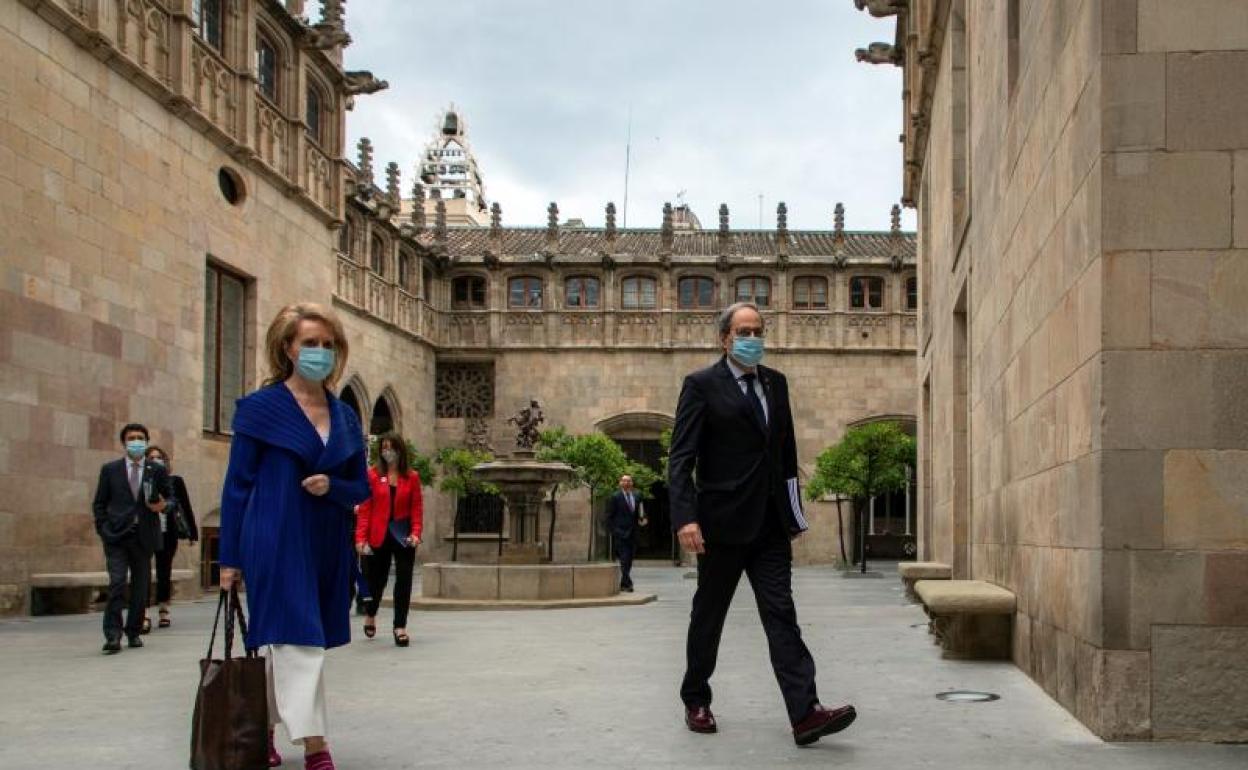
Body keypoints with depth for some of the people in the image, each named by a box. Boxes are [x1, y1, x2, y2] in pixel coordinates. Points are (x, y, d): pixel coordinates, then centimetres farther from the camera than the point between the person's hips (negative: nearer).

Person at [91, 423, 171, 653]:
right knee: (117, 584, -14)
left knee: (141, 587, 7)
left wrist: (163, 505, -7)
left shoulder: (157, 471, 9)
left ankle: (134, 632, 19)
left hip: (144, 537, 2)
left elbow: (171, 499, 16)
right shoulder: (110, 469, 8)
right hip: (117, 538, -2)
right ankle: (113, 636, -14)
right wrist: (104, 529, -1)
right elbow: (99, 504, 11)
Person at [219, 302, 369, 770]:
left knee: (283, 642, 12)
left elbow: (361, 488, 15)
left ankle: (262, 730, 26)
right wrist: (230, 557, -3)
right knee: (297, 638, -12)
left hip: (328, 546, 5)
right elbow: (237, 485, -1)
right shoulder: (261, 407, -2)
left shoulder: (345, 417, 11)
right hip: (275, 541, -5)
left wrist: (331, 486, -9)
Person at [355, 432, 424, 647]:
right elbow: (365, 507, -4)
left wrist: (416, 532, -11)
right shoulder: (372, 475, -1)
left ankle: (400, 627, 5)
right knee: (377, 578, 11)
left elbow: (417, 507, 2)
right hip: (379, 535, -1)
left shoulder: (412, 477, 3)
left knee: (404, 579, -3)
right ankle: (370, 614, 40)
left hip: (403, 535, 1)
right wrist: (361, 537, -11)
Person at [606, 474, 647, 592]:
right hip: (620, 534, -5)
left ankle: (623, 584, 15)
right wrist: (614, 531, -9)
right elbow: (609, 517, -2)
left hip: (632, 534, 5)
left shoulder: (637, 497, 12)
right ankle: (627, 583, -11)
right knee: (624, 559, -11)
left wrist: (642, 520, -2)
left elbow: (639, 514, 19)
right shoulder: (615, 497, -2)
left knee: (629, 560, 7)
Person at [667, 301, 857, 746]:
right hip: (723, 524, -4)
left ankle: (805, 714, -10)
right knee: (708, 616, 9)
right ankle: (696, 701, 25)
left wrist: (794, 514, 13)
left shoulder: (776, 383, 12)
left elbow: (787, 452, 16)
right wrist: (685, 517, -23)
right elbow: (681, 457, -12)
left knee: (782, 616, -3)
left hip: (770, 525, 4)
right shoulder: (702, 385, -5)